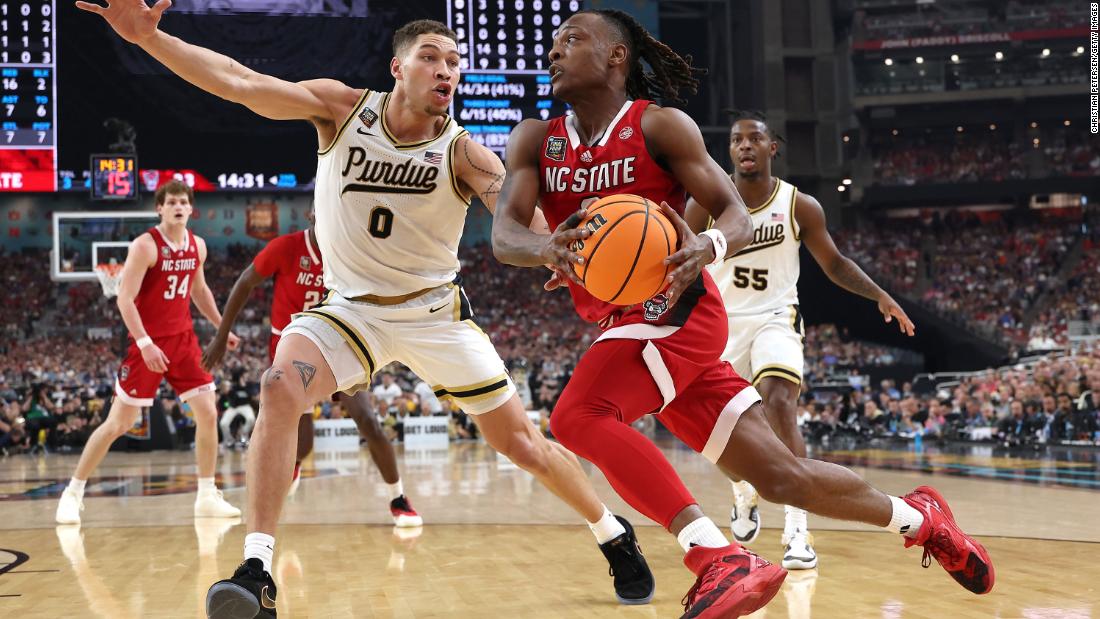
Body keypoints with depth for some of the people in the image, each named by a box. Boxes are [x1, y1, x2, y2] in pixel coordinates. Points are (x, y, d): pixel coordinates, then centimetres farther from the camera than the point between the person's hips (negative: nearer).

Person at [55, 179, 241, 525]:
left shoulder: (197, 247, 6)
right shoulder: (146, 245, -14)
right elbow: (124, 299, -18)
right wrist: (145, 343, -25)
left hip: (183, 339, 6)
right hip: (148, 342, -6)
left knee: (208, 414, -1)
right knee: (119, 423, -3)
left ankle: (208, 497, 11)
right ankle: (73, 494, 9)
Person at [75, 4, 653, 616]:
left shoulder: (463, 153, -15)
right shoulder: (343, 109, -11)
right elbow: (239, 82, -19)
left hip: (436, 312, 0)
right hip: (352, 308, 1)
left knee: (521, 442, 1)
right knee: (282, 387, -28)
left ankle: (615, 537, 28)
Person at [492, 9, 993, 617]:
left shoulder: (659, 126, -5)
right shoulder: (536, 141, 8)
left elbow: (737, 216, -8)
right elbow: (504, 233, -7)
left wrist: (706, 247, -32)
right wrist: (550, 248, -31)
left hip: (674, 308, -6)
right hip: (622, 326, 6)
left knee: (577, 416, -29)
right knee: (778, 475, 8)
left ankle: (722, 560, -30)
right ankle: (918, 516, 29)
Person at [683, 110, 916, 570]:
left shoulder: (800, 206, -6)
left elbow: (834, 263, 4)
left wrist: (880, 295, -9)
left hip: (774, 319, -2)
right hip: (720, 322, 2)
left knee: (778, 402, -27)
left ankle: (797, 532, -27)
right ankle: (744, 495, 45)